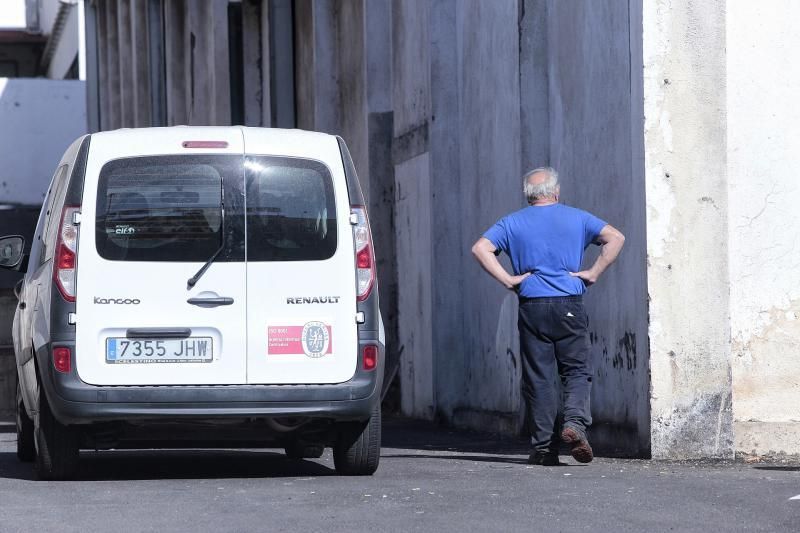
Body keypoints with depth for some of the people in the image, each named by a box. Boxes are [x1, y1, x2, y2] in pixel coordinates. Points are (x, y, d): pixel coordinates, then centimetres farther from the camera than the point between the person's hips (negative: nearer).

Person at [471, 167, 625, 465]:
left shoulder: (513, 223, 8)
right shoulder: (576, 218, 7)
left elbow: (480, 248, -3)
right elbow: (615, 238, -1)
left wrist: (508, 280, -1)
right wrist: (594, 273, 0)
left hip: (532, 306, 1)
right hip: (570, 306, -1)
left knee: (538, 377, 4)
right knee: (577, 370, 6)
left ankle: (544, 447, 3)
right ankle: (575, 421, -19)